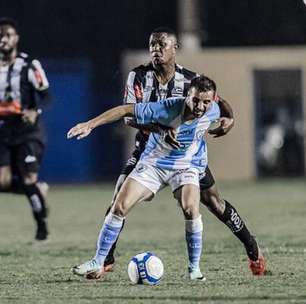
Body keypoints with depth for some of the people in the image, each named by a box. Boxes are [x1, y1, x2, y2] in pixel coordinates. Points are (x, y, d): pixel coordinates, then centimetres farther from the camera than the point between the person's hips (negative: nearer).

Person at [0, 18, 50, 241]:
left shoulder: (29, 65, -6)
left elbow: (45, 95, -6)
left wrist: (35, 112, -23)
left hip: (27, 130, -4)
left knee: (29, 180, -9)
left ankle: (42, 224, 11)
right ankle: (39, 191, 21)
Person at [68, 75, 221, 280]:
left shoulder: (213, 111, -20)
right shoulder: (168, 109, -31)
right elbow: (127, 110, -26)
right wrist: (90, 124, -28)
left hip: (186, 167, 1)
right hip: (153, 163, -1)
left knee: (190, 208, -26)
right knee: (119, 207, -9)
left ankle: (195, 268, -12)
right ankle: (98, 263, 3)